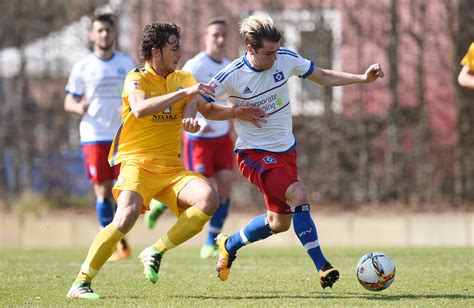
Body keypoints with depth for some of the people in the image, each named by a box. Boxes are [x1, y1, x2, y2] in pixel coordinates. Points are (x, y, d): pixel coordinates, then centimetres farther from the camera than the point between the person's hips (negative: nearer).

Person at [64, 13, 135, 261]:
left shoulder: (126, 63, 8)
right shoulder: (82, 67, 3)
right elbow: (69, 101, 6)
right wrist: (79, 107, -17)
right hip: (94, 136, -1)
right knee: (103, 191, -2)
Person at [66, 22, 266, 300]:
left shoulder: (184, 79, 13)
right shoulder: (137, 79, -7)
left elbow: (208, 109, 19)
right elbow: (140, 109, -27)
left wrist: (238, 113, -1)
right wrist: (184, 92, -31)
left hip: (172, 167, 6)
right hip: (138, 163, -6)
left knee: (209, 198, -22)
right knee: (126, 217, -30)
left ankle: (156, 252, -6)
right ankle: (81, 283, -18)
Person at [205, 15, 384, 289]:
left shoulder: (286, 59, -8)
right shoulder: (232, 76, -20)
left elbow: (323, 76, 6)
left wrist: (363, 79, -2)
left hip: (286, 150, 6)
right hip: (255, 153, -6)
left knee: (280, 222, 14)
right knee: (299, 195, -28)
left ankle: (229, 245, 39)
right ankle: (323, 268, -23)